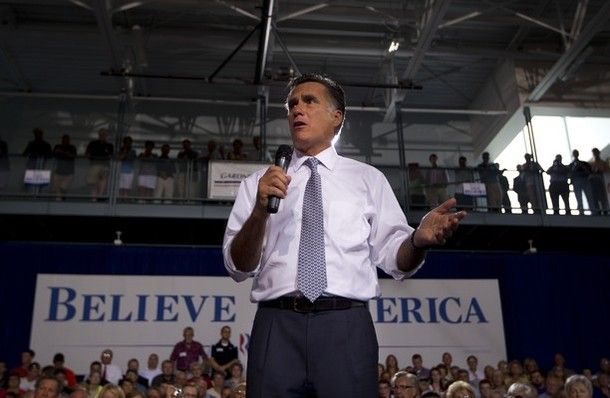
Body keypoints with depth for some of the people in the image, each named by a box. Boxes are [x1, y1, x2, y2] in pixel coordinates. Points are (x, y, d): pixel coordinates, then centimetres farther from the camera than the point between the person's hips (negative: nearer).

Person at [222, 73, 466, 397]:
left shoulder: (368, 179, 14)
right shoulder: (258, 182, 13)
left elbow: (395, 259, 7)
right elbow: (238, 267, 4)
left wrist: (419, 239, -15)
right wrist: (260, 211, -14)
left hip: (346, 325, 0)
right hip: (277, 326, 1)